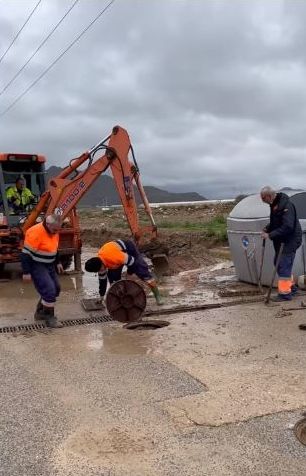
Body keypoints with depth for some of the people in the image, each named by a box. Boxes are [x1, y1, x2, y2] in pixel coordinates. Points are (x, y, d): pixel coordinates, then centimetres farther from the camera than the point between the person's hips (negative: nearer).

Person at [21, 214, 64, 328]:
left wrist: (57, 263, 18)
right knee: (49, 291, -14)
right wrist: (26, 272, -21)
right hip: (36, 266, -9)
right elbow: (26, 253, -23)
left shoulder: (54, 231, 1)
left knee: (56, 289, 11)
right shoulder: (36, 232, -25)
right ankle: (49, 318, 1)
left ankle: (40, 312, 26)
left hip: (49, 265, 9)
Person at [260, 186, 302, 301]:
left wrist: (270, 235, -28)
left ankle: (285, 293, 1)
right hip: (281, 241, 10)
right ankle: (291, 286, 30)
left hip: (290, 240, -10)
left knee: (283, 266, -8)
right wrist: (267, 228, 3)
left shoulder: (286, 205, -24)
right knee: (279, 263, 17)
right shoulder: (274, 204, 6)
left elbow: (287, 227, -30)